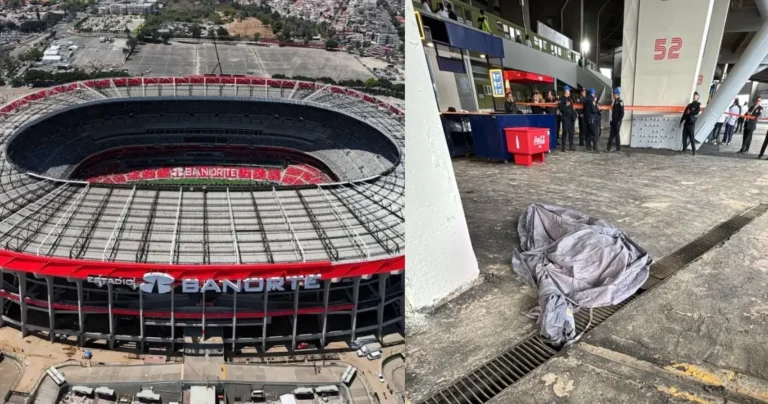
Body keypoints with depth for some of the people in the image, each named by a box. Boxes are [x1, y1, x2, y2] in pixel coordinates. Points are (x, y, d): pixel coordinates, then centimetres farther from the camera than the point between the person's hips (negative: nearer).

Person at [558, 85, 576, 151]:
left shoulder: (570, 99, 19)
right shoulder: (562, 99, -5)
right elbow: (560, 108, -13)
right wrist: (566, 105, -23)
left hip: (571, 117, 7)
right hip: (565, 117, -7)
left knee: (571, 132, 7)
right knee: (565, 131, -9)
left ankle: (571, 146, 13)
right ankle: (563, 147, -5)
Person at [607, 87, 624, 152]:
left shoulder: (620, 102, -13)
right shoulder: (615, 101, 12)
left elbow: (622, 113, -16)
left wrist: (619, 121, -19)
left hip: (617, 122, -8)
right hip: (613, 121, 8)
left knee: (617, 134, -1)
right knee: (611, 134, 8)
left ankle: (618, 148, 8)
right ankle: (608, 148, 11)